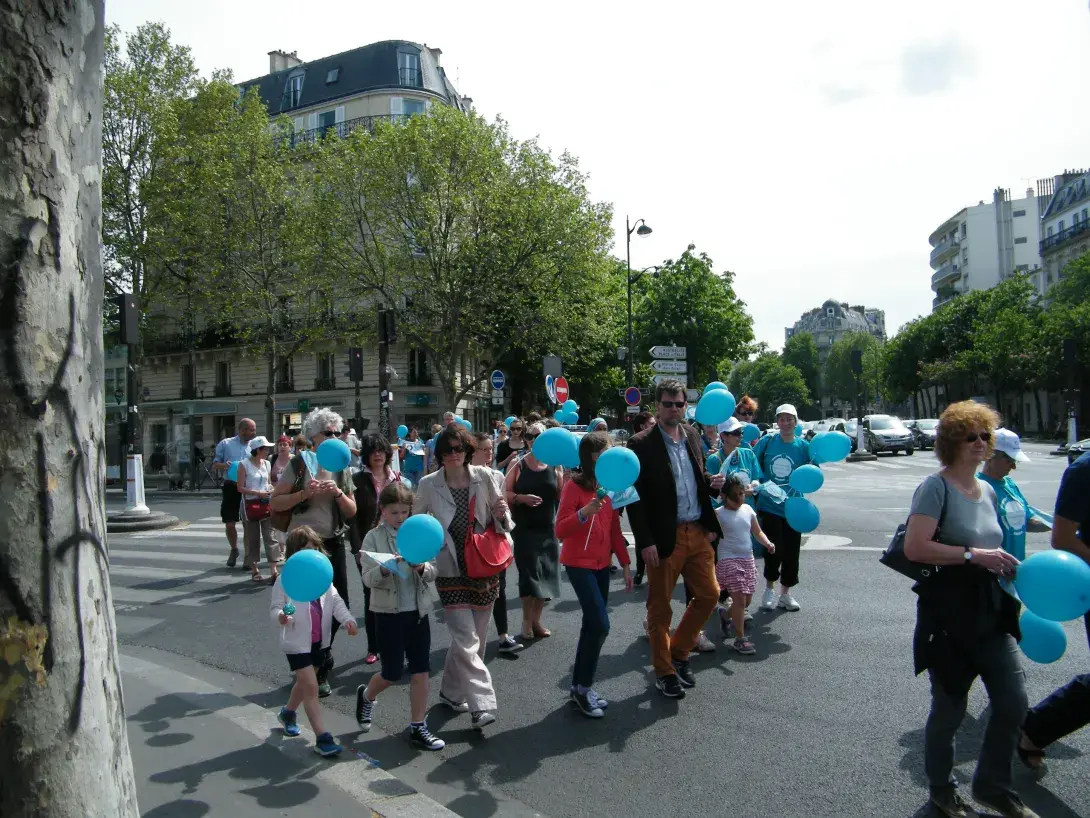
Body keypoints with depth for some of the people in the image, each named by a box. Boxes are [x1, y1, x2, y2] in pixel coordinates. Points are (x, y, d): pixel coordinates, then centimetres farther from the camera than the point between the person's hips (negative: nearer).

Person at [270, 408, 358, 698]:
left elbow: (352, 511, 8)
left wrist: (338, 493, -10)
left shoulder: (341, 468, 9)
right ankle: (316, 669, 19)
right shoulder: (299, 464, -5)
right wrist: (305, 493, -19)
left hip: (334, 543, 5)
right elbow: (275, 503, -6)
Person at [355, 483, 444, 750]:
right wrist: (383, 570, -30)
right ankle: (366, 695, 37)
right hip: (388, 612, -3)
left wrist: (423, 568, -20)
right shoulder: (374, 538, -6)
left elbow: (433, 572, 2)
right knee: (392, 673, 6)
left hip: (418, 611, 3)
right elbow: (367, 580, -11)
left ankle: (418, 727, 18)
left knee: (421, 671, 5)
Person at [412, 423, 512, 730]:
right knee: (466, 641, -10)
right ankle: (483, 704, -3)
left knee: (473, 638, 14)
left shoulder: (483, 477, -3)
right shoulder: (429, 485, -5)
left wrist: (501, 513, -15)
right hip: (451, 571, -2)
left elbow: (500, 522, 7)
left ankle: (452, 692, 33)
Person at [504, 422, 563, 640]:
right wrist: (522, 497, -19)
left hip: (549, 528, 3)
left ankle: (536, 620, 23)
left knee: (546, 575, 7)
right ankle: (527, 621, 15)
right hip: (525, 528, -2)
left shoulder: (554, 465, 2)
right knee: (529, 574, -3)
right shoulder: (518, 465, -3)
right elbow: (505, 493, -2)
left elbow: (563, 494, 2)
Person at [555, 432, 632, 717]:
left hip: (602, 564, 7)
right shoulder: (574, 486, -14)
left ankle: (579, 685, 23)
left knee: (593, 626, 10)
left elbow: (615, 529, 11)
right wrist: (584, 512, -32)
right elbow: (560, 531, -17)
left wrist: (626, 564, 10)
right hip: (579, 563, -7)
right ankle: (583, 687, 5)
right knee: (600, 625, -12)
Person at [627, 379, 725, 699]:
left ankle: (679, 652, 31)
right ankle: (664, 670, 25)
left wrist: (712, 482, -2)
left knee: (709, 594, 11)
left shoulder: (692, 436, 8)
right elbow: (634, 498, -13)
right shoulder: (642, 444, -11)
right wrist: (646, 541, -17)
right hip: (664, 538, -6)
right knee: (660, 607, 7)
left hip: (698, 533, 6)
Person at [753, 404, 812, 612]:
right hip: (769, 506, -1)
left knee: (791, 552, 8)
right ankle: (769, 588, 21)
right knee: (773, 549, -3)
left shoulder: (804, 446, -1)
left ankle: (786, 592, 27)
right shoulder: (767, 441, -2)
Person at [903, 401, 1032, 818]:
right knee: (949, 708, 7)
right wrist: (973, 555, -25)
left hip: (991, 610, 7)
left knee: (1014, 703, 8)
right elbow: (915, 547, -25)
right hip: (949, 612, -7)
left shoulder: (987, 490, 10)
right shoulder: (936, 487, -14)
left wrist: (1005, 565, 6)